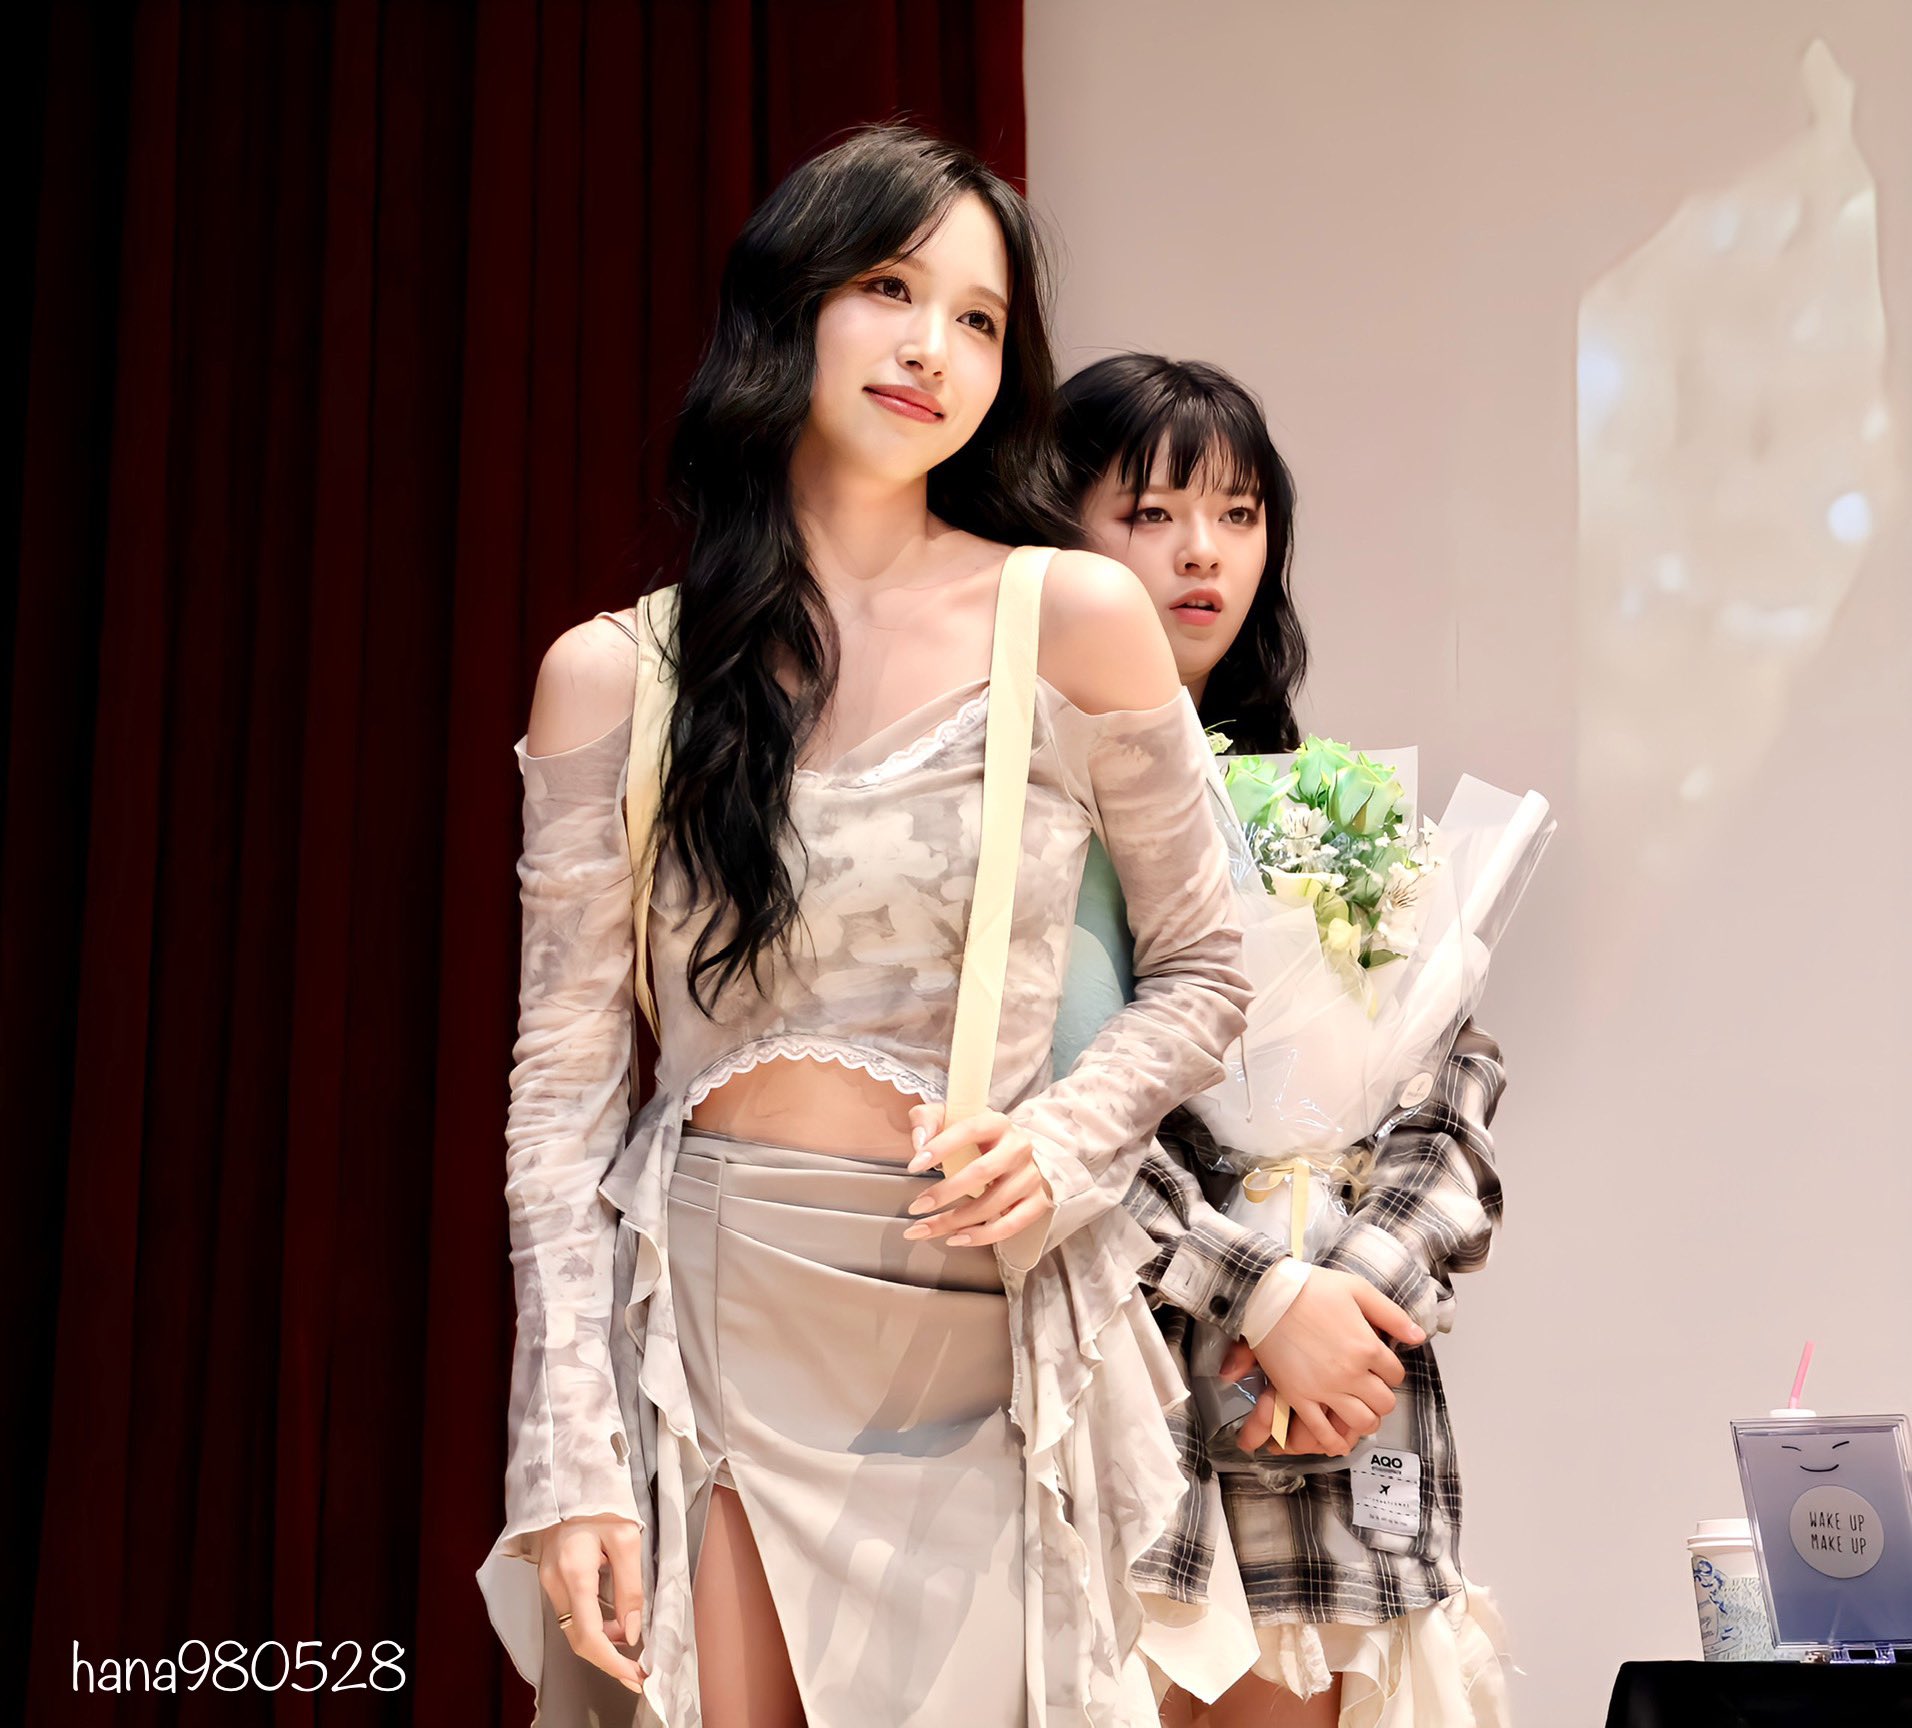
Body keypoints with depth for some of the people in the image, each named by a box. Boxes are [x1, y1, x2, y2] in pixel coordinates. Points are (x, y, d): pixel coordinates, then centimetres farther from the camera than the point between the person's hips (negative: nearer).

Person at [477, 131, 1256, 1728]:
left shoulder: (1077, 621, -3)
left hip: (983, 1341, 0)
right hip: (706, 1334, 0)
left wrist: (1061, 1145, -11)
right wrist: (569, 1458, -6)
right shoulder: (614, 676, 0)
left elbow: (1201, 971, 8)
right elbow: (564, 1088, 0)